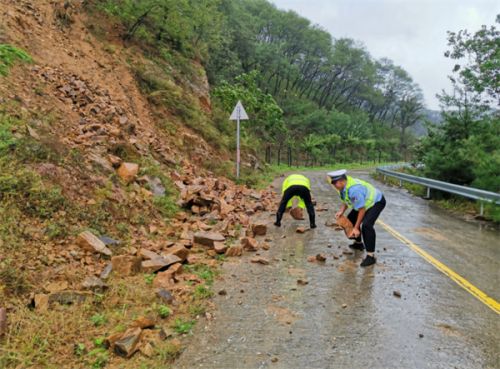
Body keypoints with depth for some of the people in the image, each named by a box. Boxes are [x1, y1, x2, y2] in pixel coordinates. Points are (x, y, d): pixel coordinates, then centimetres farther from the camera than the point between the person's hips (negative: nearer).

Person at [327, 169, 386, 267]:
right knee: (350, 220, 15)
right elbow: (345, 201, 4)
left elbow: (362, 209, -31)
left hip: (376, 201, -10)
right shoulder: (342, 187, -9)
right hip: (364, 202, 10)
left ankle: (371, 256, -20)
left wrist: (356, 228, -26)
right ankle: (358, 243, 37)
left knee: (366, 225, -28)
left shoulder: (354, 189, -37)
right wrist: (341, 211, -17)